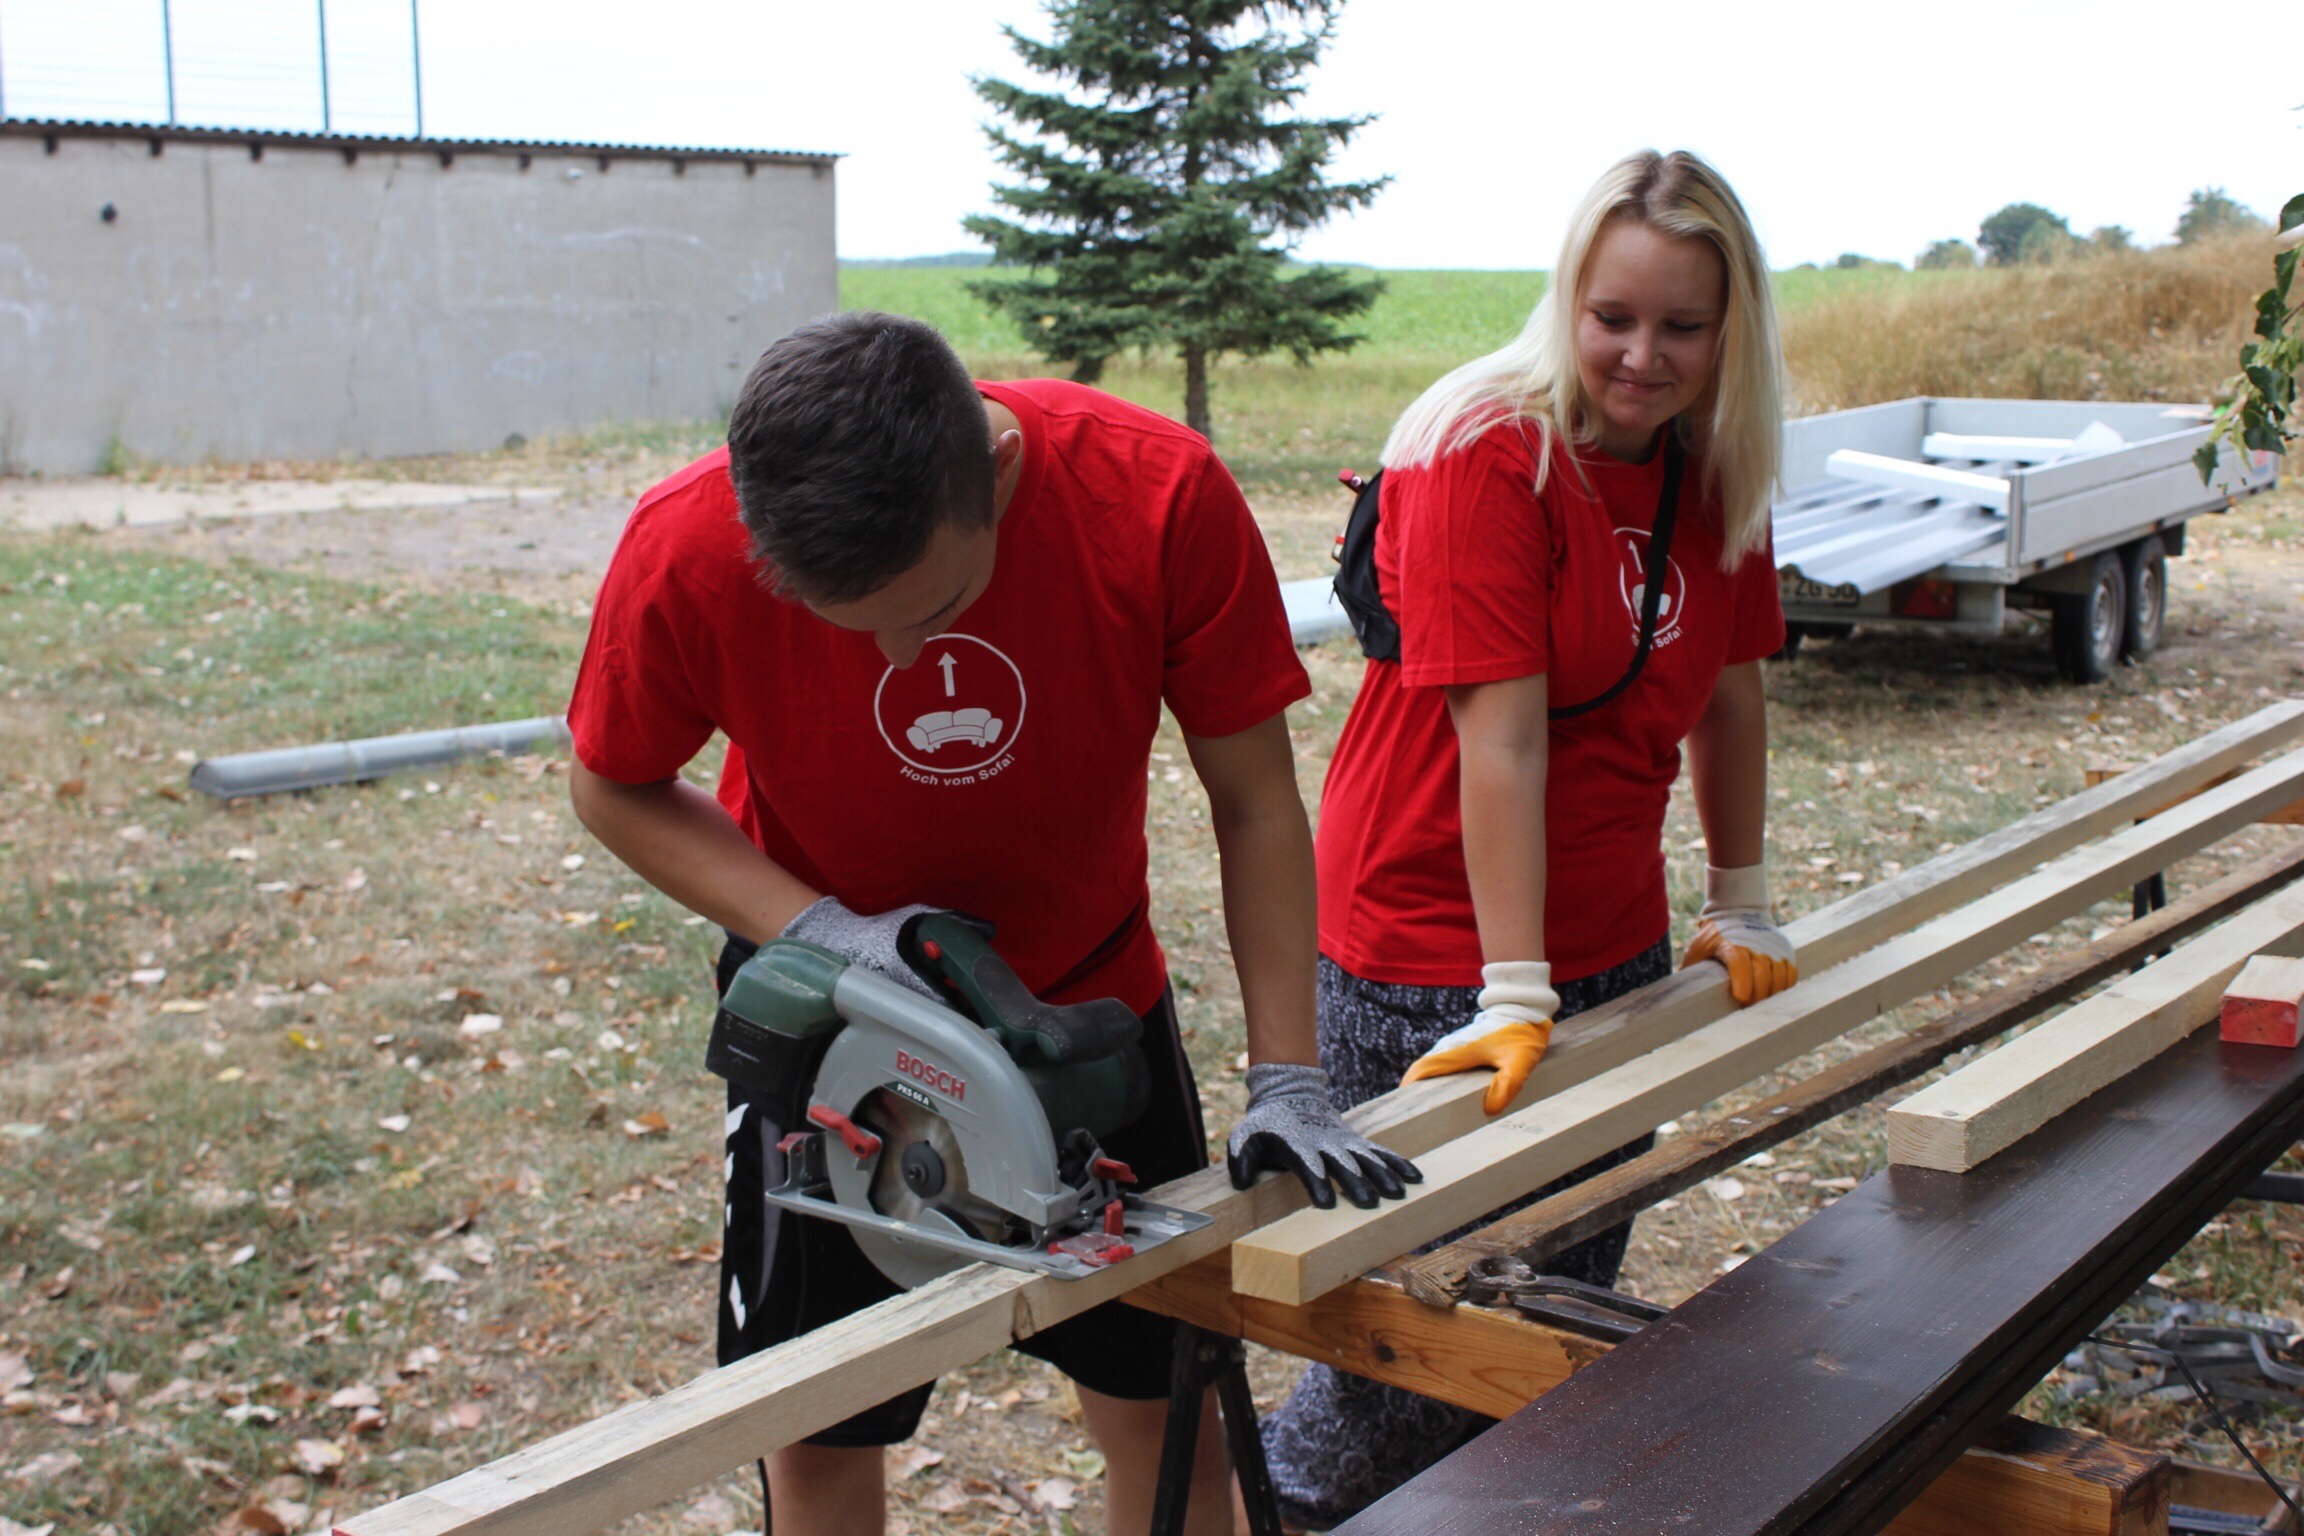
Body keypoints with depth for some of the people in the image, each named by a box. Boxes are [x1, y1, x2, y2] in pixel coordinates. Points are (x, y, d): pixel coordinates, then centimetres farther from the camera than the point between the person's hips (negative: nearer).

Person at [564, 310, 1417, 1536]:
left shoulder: (1159, 493, -28)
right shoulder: (686, 551, -28)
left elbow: (1255, 801, -16)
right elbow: (614, 790, -10)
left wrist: (1286, 1086, -19)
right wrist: (822, 930, -25)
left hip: (1092, 995, 1)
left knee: (1166, 1402, 9)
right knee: (821, 1431, 8)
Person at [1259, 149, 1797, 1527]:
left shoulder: (1716, 472, 3)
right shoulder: (1490, 455, -19)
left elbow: (1728, 692, 13)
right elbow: (1501, 736, -23)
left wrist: (1742, 908, 16)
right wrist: (1513, 995, -24)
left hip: (1616, 947, 7)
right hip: (1431, 962, -7)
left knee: (1575, 1289, 16)